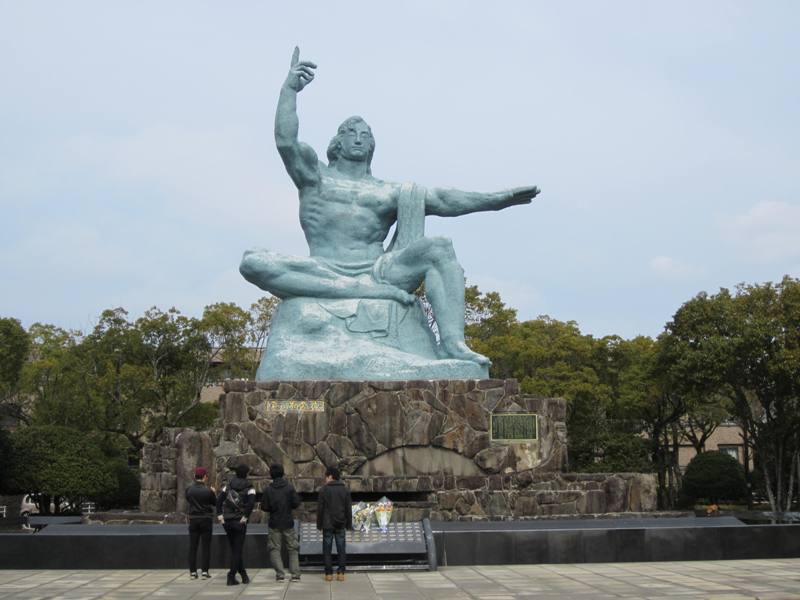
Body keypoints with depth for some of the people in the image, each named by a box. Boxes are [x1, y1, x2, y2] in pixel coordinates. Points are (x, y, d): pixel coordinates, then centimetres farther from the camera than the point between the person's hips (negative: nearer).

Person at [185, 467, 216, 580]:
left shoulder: (189, 489, -4)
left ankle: (192, 572, 7)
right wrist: (213, 492, 17)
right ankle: (204, 571, 0)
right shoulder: (207, 491, -12)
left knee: (193, 546, 8)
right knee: (205, 546, 3)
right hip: (206, 519, -2)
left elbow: (188, 500, 10)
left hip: (193, 519, 3)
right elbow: (215, 503, 0)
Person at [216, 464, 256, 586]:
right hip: (240, 521, -4)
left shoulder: (228, 485, 9)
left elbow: (219, 499, -1)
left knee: (235, 549, 15)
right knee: (237, 550, 2)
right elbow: (251, 503, -20)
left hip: (227, 521, 4)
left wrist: (219, 515, -1)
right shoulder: (249, 488, -3)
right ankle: (231, 577, -6)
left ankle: (243, 574, 21)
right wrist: (246, 516, -14)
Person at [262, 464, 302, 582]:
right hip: (288, 523, 1)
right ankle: (295, 574, 4)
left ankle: (280, 574, -4)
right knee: (293, 549, 11)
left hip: (274, 523, -1)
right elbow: (296, 503, -8)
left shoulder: (268, 490, -6)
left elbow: (264, 507, -5)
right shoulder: (290, 488, -7)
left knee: (274, 549, 7)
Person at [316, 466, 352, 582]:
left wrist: (319, 524, 4)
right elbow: (348, 509, 5)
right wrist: (349, 524, 12)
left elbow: (320, 508, -4)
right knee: (341, 548, 6)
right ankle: (341, 573, 2)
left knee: (327, 549, 4)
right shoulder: (345, 490, 4)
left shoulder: (324, 490, -5)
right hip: (340, 524, 2)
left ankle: (329, 573, 1)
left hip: (327, 524, -2)